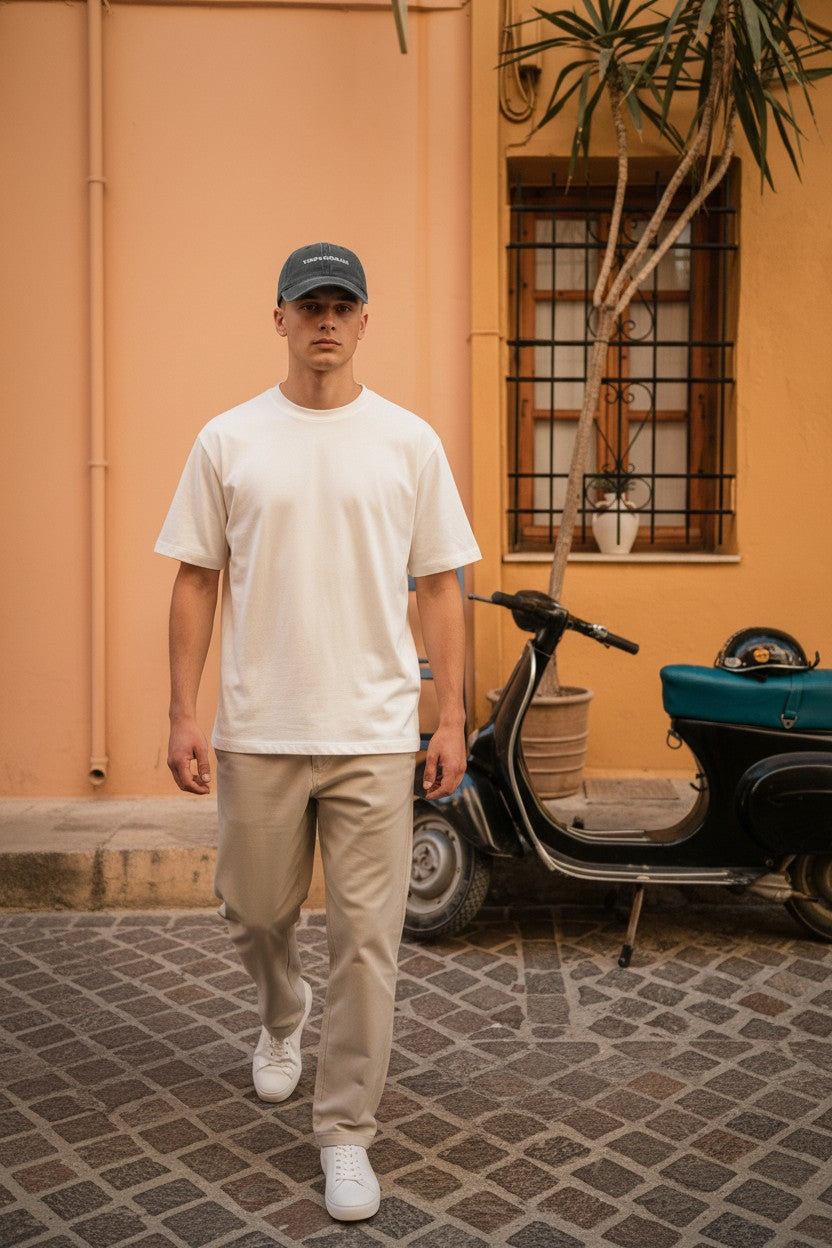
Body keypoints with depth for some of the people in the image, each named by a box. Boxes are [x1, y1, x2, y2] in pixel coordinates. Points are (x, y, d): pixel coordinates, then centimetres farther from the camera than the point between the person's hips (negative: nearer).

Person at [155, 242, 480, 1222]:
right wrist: (181, 715, -2)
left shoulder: (409, 441, 2)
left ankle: (344, 1131, 20)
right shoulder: (228, 440, 3)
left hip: (373, 735, -1)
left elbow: (438, 587, 4)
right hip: (256, 732, 1)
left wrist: (453, 718, -1)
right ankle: (282, 1017, 51)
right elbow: (196, 582, 4)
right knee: (255, 912, 17)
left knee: (366, 940, 2)